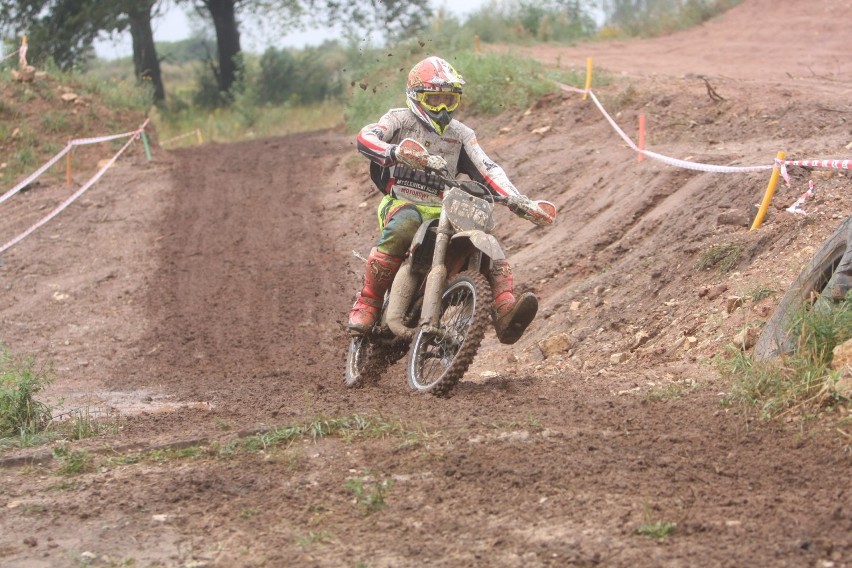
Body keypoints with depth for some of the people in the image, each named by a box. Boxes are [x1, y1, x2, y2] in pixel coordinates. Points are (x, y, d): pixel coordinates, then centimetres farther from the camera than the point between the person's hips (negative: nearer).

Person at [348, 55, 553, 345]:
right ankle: (367, 304, -33)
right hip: (402, 204, -4)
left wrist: (520, 201, -11)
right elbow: (366, 137, -16)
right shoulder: (400, 120, 4)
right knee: (404, 225, -39)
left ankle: (505, 311, -36)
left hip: (443, 212, 5)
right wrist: (396, 152, -39)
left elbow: (489, 170, 8)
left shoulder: (461, 135, 18)